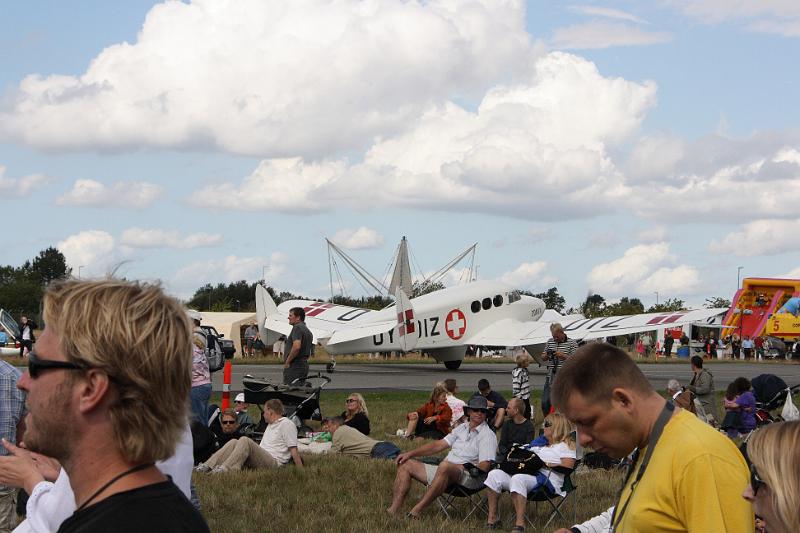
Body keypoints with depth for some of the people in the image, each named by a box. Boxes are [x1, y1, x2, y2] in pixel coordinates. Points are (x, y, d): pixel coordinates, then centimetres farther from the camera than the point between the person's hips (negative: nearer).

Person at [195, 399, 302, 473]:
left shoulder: (286, 424, 0)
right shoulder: (270, 425, 32)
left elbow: (293, 450, -9)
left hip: (274, 463, -9)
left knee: (244, 440, -27)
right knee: (234, 442, -5)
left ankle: (224, 469, -42)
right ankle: (207, 466, -20)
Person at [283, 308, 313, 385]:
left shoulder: (297, 327, -12)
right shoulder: (307, 330, 20)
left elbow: (296, 346, -26)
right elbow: (309, 354, 25)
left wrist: (287, 362, -18)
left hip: (294, 367, -10)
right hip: (304, 365, 10)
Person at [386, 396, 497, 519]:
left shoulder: (488, 435, -2)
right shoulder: (462, 428, 22)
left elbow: (484, 467, -12)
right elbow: (439, 445, 21)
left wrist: (461, 468, -16)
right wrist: (410, 454, 14)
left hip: (468, 477, -9)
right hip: (444, 472, 9)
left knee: (445, 466, -41)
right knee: (406, 465, 3)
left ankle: (416, 511, -44)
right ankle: (393, 510, -13)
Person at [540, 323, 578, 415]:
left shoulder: (572, 343, -4)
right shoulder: (550, 342, 12)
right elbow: (543, 357, 20)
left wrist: (563, 356, -19)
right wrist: (546, 355, -3)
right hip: (550, 377, 5)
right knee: (545, 402, 3)